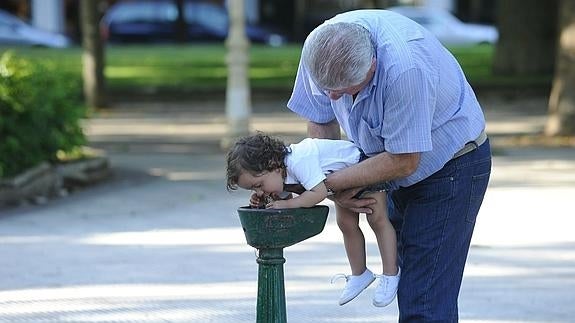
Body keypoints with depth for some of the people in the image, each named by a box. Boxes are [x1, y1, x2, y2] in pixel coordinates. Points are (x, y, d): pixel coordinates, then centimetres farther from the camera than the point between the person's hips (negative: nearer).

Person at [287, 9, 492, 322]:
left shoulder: (405, 68, -39)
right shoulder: (320, 48, -18)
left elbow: (403, 162, -29)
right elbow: (320, 123, -3)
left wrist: (327, 182, -23)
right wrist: (338, 190, -16)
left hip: (450, 165, -7)